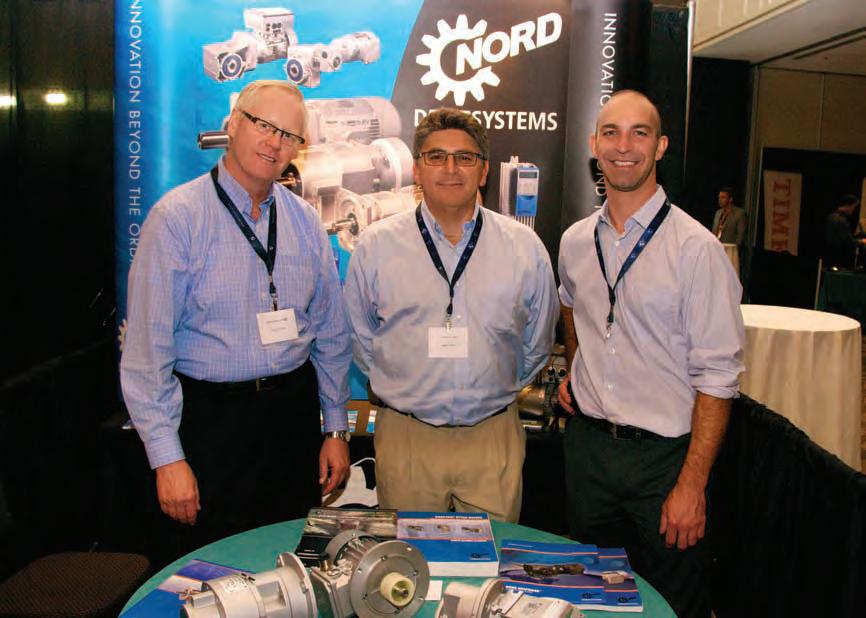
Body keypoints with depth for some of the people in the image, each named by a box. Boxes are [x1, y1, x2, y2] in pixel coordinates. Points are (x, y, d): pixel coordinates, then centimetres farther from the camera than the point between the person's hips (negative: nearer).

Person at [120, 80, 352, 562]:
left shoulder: (306, 222, 4)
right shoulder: (178, 216, -10)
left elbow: (332, 334, 9)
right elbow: (148, 345, -11)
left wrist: (336, 429, 8)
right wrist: (167, 456, -12)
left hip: (295, 411, 4)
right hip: (212, 414, -4)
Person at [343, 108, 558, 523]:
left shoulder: (525, 248, 2)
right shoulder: (375, 246, -1)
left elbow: (536, 344, 13)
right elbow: (360, 339, 10)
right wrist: (398, 391, 11)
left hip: (494, 440, 1)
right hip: (406, 440, 0)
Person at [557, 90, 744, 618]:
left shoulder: (696, 248, -14)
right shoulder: (575, 242, 4)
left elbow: (717, 376, -15)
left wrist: (692, 484, -17)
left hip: (665, 454, -4)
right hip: (587, 444, 5)